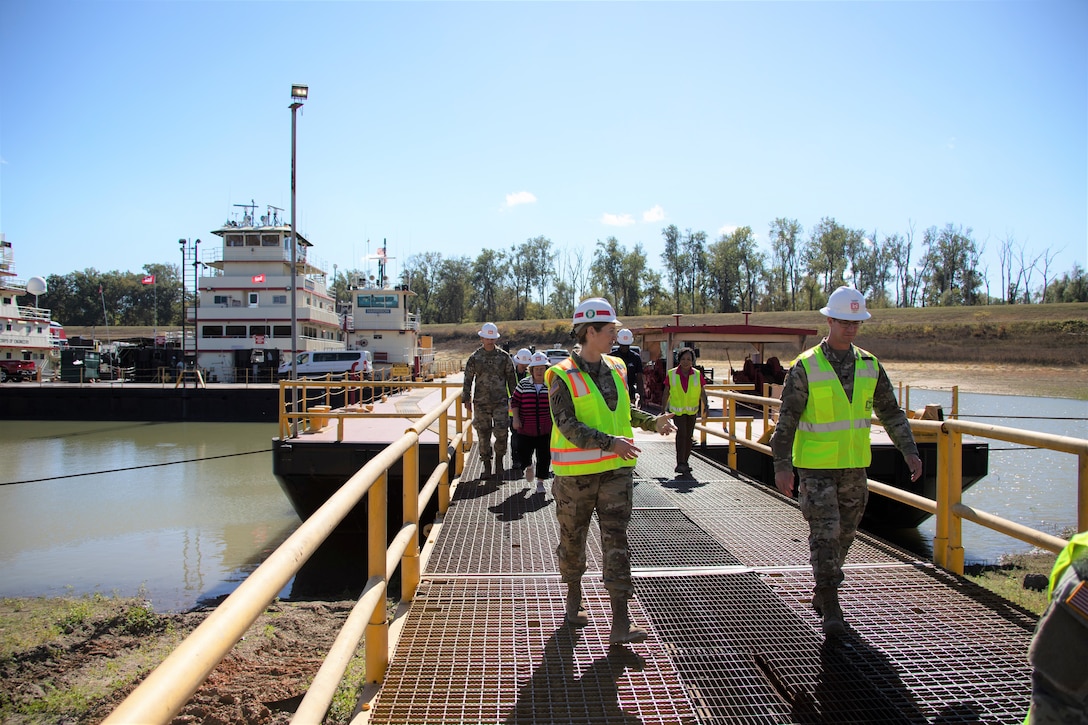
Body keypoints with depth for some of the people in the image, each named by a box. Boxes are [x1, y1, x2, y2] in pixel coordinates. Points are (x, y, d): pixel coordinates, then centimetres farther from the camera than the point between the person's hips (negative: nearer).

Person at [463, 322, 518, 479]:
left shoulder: (504, 356, 4)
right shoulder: (474, 358, 4)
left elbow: (511, 378, 10)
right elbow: (468, 379, 7)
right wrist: (467, 400, 4)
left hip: (501, 401, -1)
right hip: (481, 402, 1)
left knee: (502, 432, -9)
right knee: (483, 434, 4)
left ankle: (499, 459, 15)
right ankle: (487, 465, 16)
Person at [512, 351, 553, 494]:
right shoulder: (523, 384, 2)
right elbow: (515, 401, 5)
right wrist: (515, 418, -5)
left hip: (545, 429, 0)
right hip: (525, 429, 0)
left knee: (544, 456, 3)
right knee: (522, 455, 0)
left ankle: (540, 481, 21)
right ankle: (529, 466, 35)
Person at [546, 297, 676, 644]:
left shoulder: (615, 369, 8)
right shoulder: (563, 376, -12)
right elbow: (567, 425, -21)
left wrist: (653, 421, 7)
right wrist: (609, 442, -30)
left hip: (616, 469, 4)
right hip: (576, 472, -4)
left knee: (616, 541, -3)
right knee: (572, 539, 14)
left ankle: (620, 623, -2)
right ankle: (574, 597, 38)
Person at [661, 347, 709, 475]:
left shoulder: (697, 374, -6)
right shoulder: (671, 374, -8)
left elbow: (702, 392, -1)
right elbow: (666, 392, 1)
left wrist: (705, 403, -16)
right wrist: (664, 408, 3)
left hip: (692, 410, 3)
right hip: (677, 410, -2)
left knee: (689, 436, 10)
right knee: (681, 433, -18)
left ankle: (684, 462, 23)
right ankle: (680, 463, -20)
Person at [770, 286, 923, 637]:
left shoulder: (869, 365, 5)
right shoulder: (806, 366, -9)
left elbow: (891, 413, 13)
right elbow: (786, 419, -9)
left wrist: (910, 451, 4)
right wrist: (782, 464, -14)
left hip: (855, 465, 5)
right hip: (816, 466, -5)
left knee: (845, 534, 13)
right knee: (825, 533, -8)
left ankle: (823, 592, 32)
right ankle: (830, 609, 1)